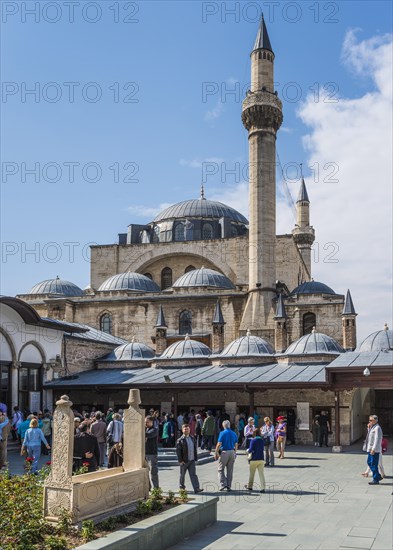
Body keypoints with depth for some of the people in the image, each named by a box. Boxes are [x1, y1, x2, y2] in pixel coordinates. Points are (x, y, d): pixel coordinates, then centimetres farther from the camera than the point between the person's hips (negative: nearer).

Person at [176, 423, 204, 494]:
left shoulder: (192, 438, 8)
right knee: (182, 474, 10)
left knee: (193, 474, -2)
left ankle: (196, 488, -7)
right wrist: (180, 460, -14)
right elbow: (178, 451, -10)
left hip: (192, 461, 3)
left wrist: (196, 458, 10)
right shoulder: (180, 440, -8)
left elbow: (195, 449, 13)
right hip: (184, 461, -3)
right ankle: (182, 487, 27)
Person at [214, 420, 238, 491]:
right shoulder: (234, 434, 7)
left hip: (224, 452, -5)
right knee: (230, 470, 11)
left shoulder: (222, 433, -9)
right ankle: (229, 486, 13)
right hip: (232, 452, 5)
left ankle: (223, 484, -6)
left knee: (221, 469, 5)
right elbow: (236, 445, 9)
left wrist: (216, 453, -6)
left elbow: (219, 444, -13)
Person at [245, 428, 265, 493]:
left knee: (252, 473, 13)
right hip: (261, 459, 3)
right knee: (261, 474, 1)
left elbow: (250, 450, -14)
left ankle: (249, 486, 28)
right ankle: (263, 488, -8)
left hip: (254, 459, -3)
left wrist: (248, 450, 6)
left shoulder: (253, 440, -11)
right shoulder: (262, 440, 4)